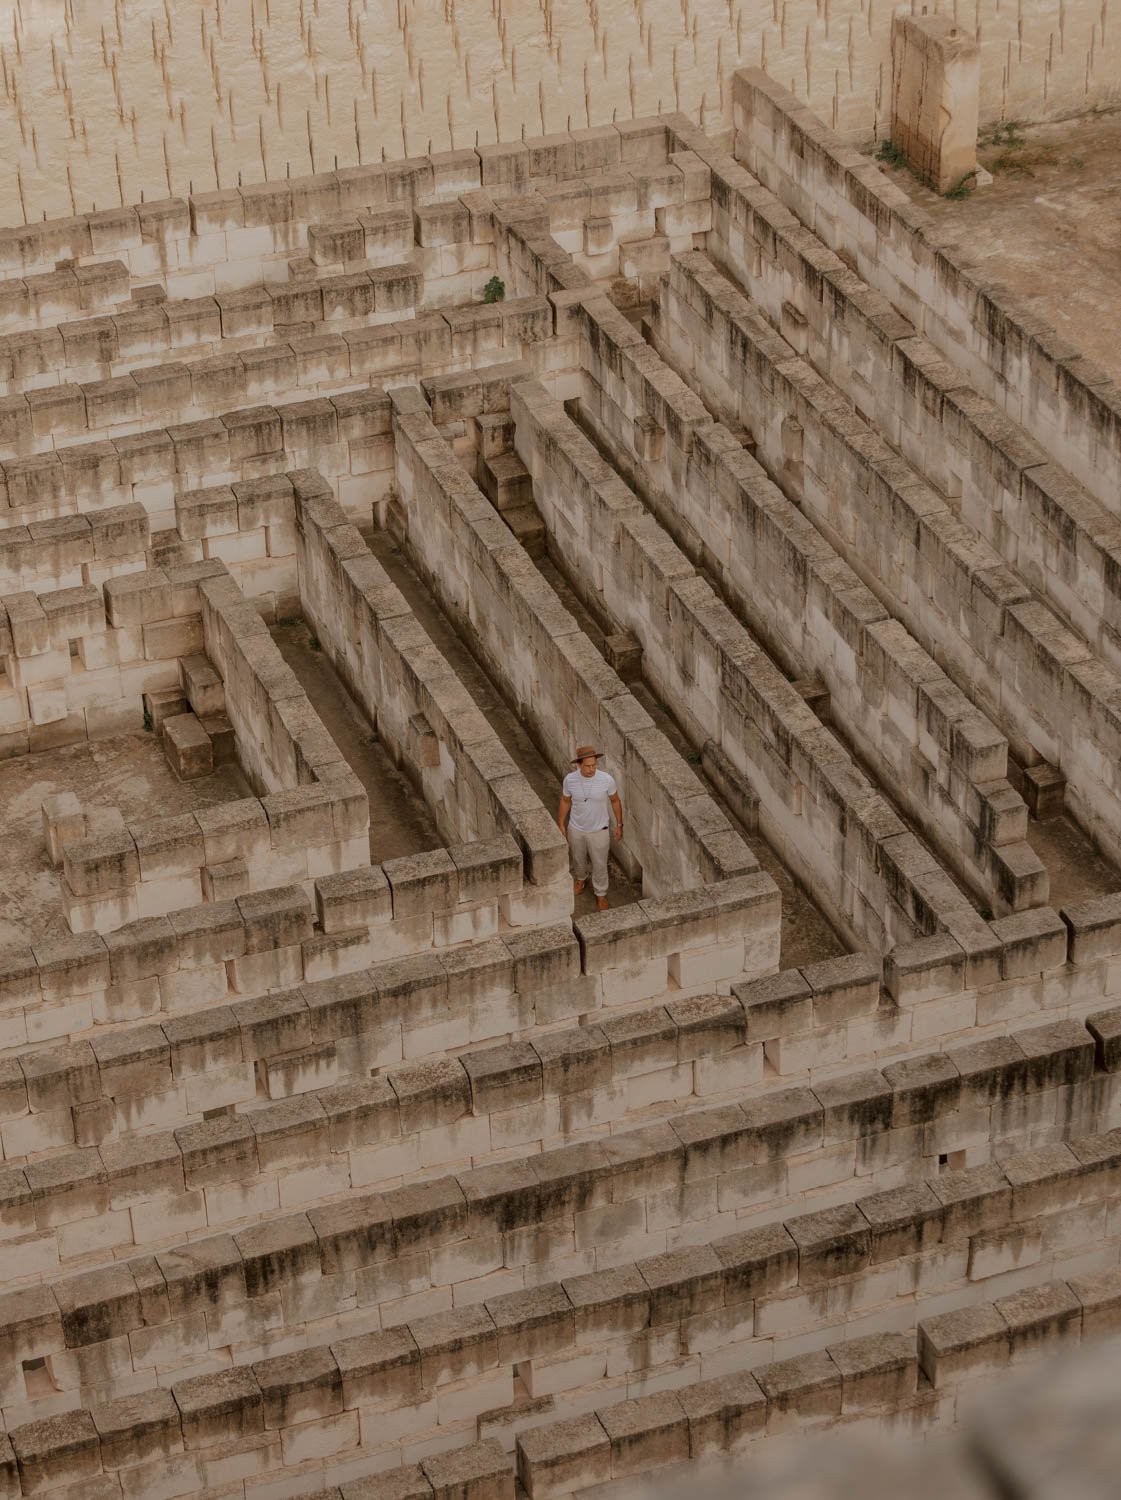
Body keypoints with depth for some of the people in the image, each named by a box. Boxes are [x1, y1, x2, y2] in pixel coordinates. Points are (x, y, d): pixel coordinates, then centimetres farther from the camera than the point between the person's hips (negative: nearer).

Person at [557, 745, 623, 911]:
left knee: (599, 864, 15)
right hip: (576, 829, 2)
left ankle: (601, 894, 40)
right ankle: (581, 879, 59)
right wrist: (561, 824, 5)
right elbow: (565, 801, -3)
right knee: (578, 859, 27)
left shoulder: (607, 780, -25)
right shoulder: (570, 779, -22)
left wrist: (619, 824, 1)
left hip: (599, 830, -1)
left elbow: (615, 801, -7)